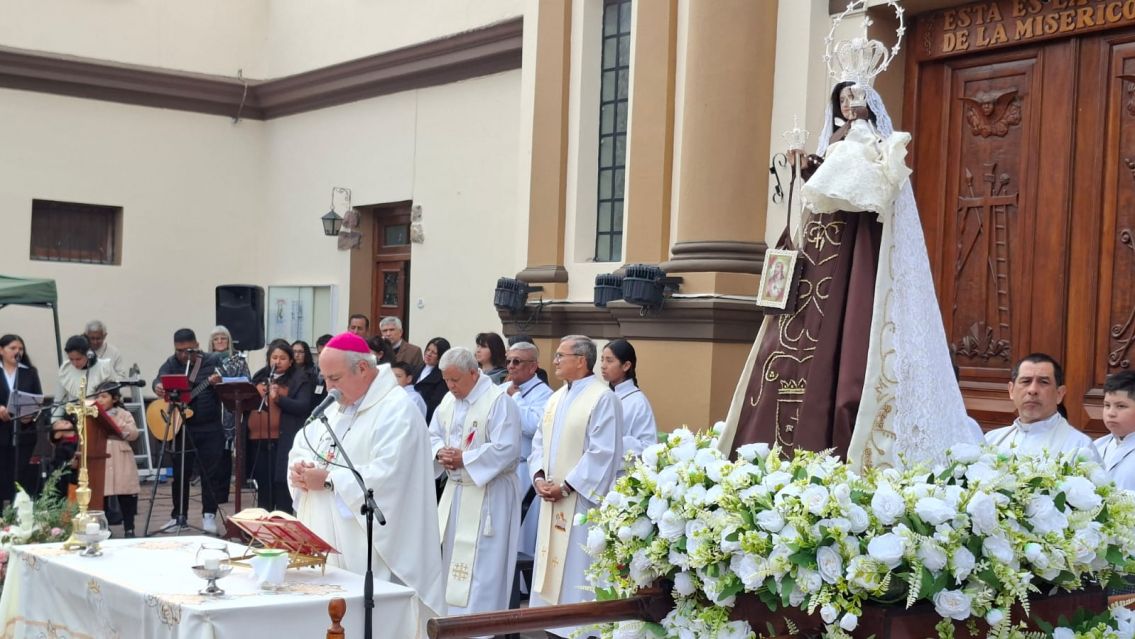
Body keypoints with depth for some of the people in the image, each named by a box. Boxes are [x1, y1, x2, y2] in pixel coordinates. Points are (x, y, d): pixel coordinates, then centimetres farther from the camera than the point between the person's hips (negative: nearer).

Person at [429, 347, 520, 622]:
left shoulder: (499, 401, -15)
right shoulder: (449, 400, 10)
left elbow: (506, 449, -21)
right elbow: (434, 436, 17)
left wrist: (463, 459, -18)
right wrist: (440, 453, -7)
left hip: (489, 493, -8)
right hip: (456, 491, 8)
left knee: (481, 565, -7)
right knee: (453, 560, 13)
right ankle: (454, 612, 24)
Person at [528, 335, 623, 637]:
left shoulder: (603, 398, -13)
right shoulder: (556, 398, 14)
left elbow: (603, 453, -18)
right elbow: (540, 442, 16)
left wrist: (567, 487, -18)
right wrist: (539, 477, -2)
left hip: (582, 501, -8)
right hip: (552, 500, 8)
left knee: (577, 571, -4)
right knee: (552, 567, 12)